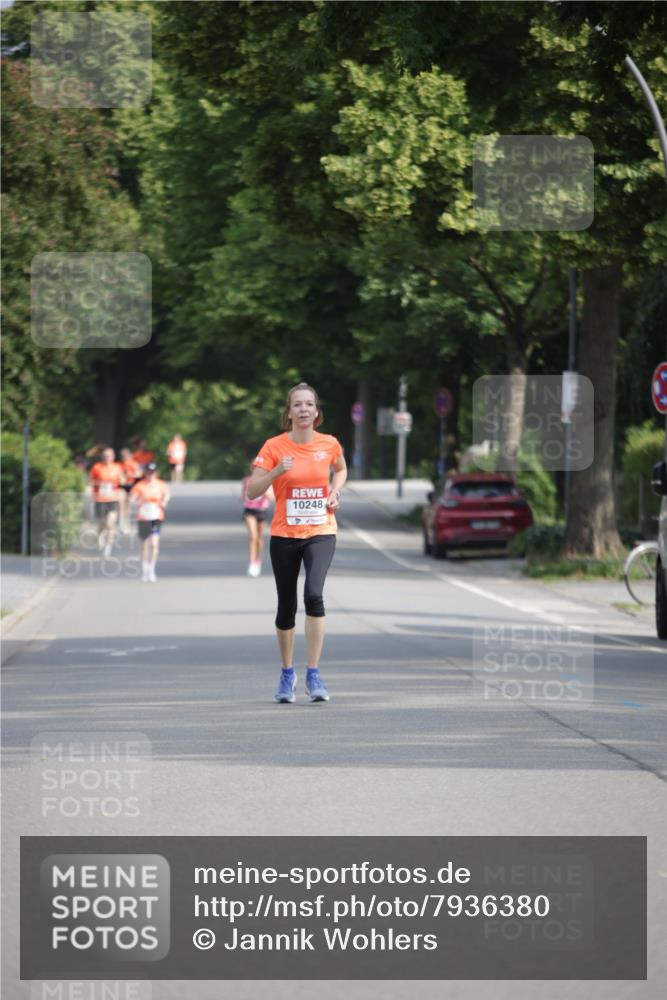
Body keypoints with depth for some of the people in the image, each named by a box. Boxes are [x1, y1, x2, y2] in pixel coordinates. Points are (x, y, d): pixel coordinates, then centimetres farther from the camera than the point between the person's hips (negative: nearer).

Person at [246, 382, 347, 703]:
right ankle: (287, 674, 29)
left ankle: (313, 675, -18)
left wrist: (335, 492, 4)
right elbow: (252, 491, -8)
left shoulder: (329, 444, 0)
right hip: (284, 535, 0)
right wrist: (276, 472, -24)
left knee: (313, 594, -22)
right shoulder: (274, 446, -6)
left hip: (320, 533, 0)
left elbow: (340, 469, 23)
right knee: (286, 606, 8)